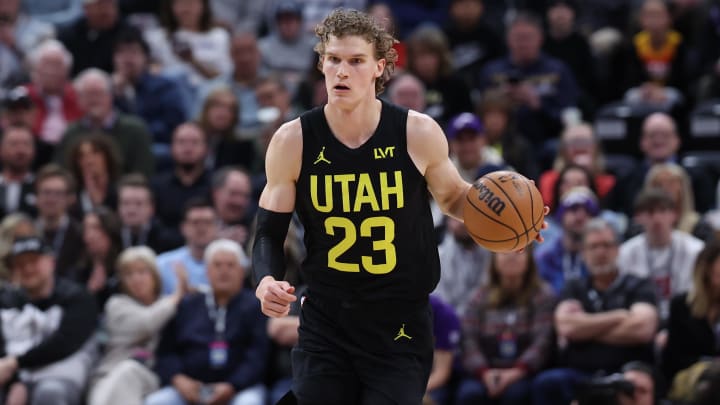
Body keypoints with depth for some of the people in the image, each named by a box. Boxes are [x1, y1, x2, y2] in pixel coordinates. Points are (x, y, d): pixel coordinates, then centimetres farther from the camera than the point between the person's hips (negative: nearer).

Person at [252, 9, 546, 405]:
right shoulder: (293, 141, -5)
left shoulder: (418, 134, -7)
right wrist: (267, 279, -18)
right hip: (325, 329, 1)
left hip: (400, 331, -1)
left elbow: (452, 196, 12)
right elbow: (270, 231, 2)